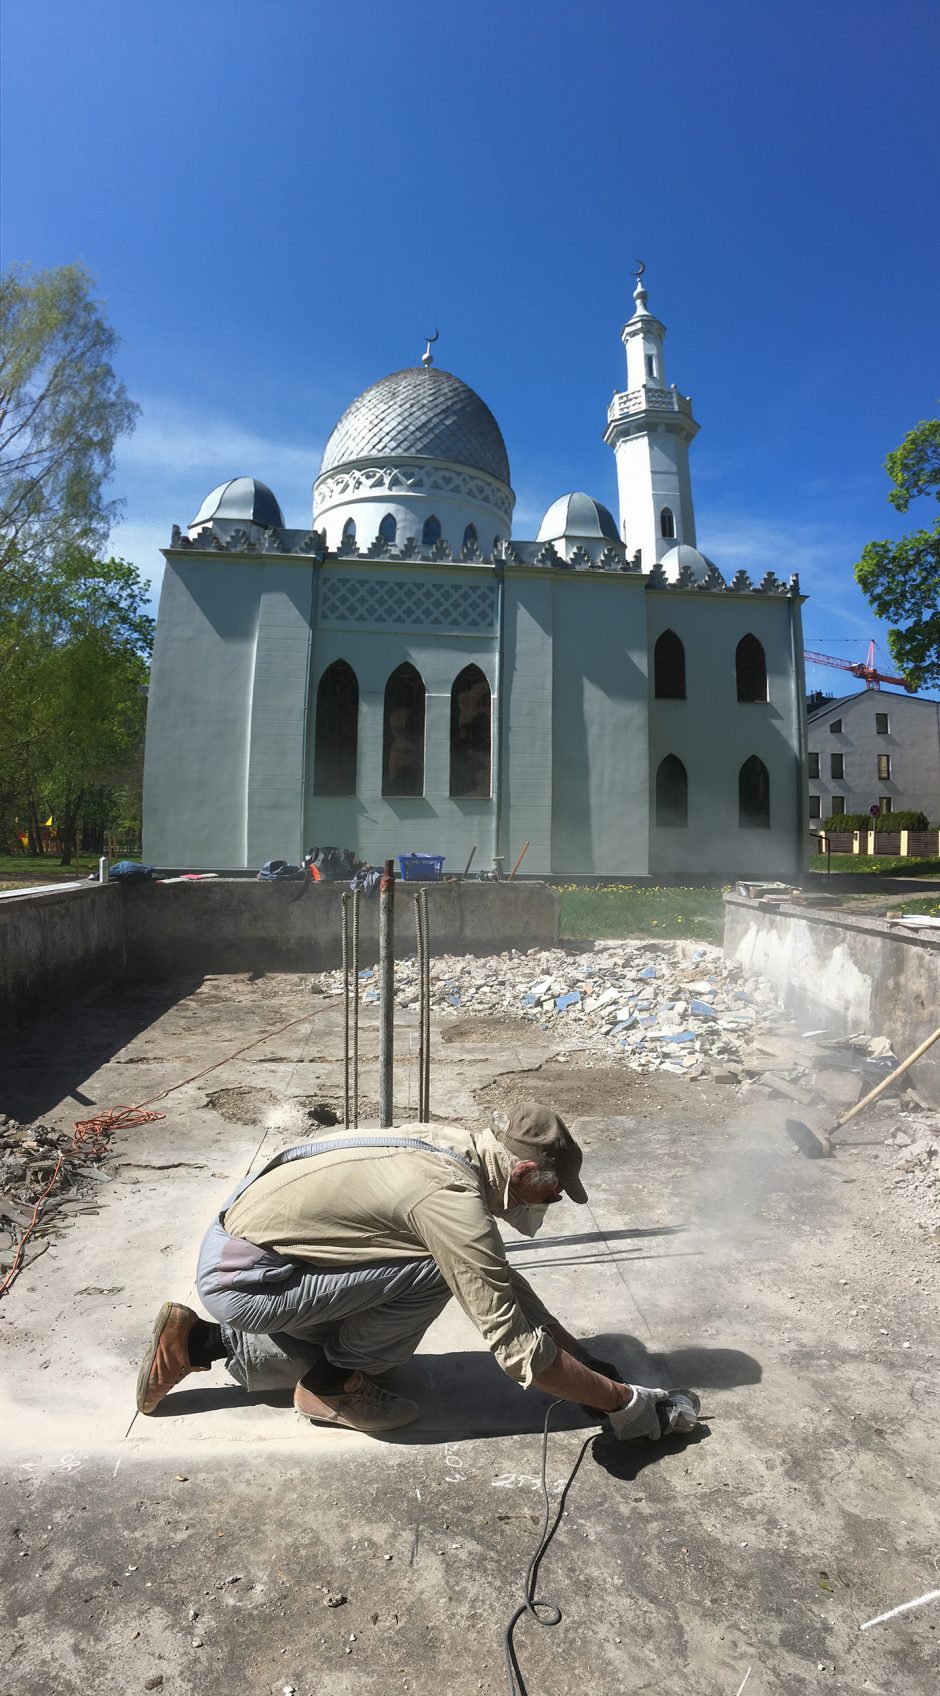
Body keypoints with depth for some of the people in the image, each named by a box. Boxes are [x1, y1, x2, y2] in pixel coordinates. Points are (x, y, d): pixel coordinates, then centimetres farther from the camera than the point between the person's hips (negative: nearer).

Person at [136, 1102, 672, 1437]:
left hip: (241, 1238, 9)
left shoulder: (457, 1145, 1)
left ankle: (199, 1341, 24)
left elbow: (505, 1283, 12)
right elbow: (517, 1348, -22)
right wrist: (620, 1399, -9)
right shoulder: (453, 1202, -26)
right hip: (241, 1277, -9)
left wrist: (583, 1356, 12)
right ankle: (334, 1385, 5)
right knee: (433, 1271, -18)